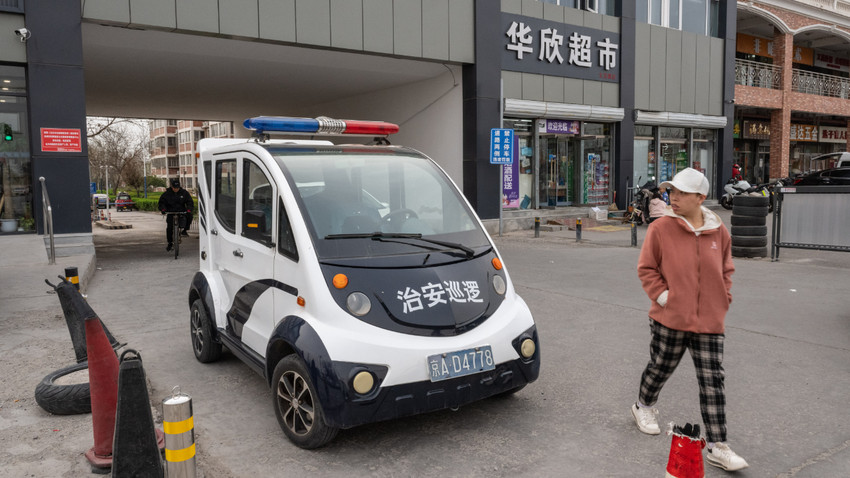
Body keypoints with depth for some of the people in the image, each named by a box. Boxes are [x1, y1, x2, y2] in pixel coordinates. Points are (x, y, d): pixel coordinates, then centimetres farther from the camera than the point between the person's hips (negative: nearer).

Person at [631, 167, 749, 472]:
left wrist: (723, 300, 6)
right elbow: (646, 268, -4)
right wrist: (662, 295, -13)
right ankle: (643, 407, 46)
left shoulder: (718, 231, 2)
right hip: (670, 319, -2)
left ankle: (717, 447, 11)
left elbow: (726, 270, 15)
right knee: (660, 368, 16)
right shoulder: (661, 228, -8)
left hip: (709, 322, 2)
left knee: (713, 382, 3)